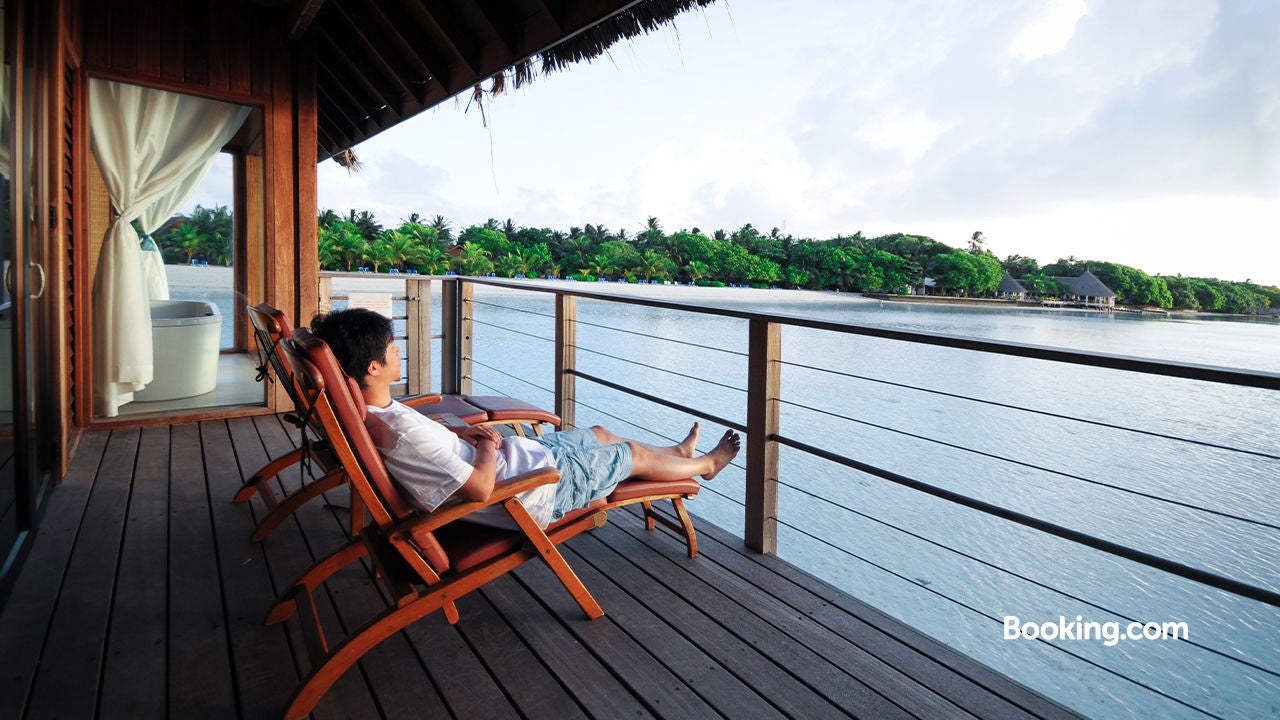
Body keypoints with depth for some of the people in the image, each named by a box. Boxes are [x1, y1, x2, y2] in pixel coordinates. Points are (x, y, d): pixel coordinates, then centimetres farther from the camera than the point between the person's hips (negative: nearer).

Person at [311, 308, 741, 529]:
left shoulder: (371, 417, -7)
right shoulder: (404, 434, -37)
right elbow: (480, 488, -35)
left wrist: (462, 432, 0)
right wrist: (488, 446, -16)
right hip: (540, 487, -9)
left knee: (601, 433, 27)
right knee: (634, 453, 13)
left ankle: (677, 452, 57)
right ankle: (705, 465, 45)